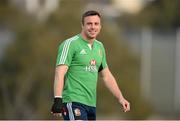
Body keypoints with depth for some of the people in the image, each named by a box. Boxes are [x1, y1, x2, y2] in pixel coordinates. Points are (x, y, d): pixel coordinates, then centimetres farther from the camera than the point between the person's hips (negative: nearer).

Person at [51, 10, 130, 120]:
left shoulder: (99, 47, 17)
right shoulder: (70, 44, -6)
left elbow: (106, 75, 26)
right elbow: (60, 73, -15)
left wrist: (120, 98, 19)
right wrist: (58, 99, -26)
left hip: (91, 103, 8)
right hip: (74, 102, -8)